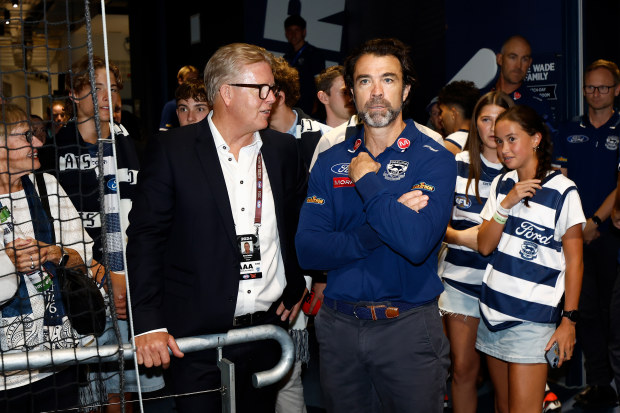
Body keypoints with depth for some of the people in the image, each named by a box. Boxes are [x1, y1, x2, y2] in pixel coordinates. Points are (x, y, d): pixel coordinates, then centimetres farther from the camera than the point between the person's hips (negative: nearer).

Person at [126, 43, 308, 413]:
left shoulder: (284, 149, 5)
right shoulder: (171, 150, -7)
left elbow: (300, 223, 18)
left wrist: (297, 286, 12)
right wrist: (148, 323, -13)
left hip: (268, 327, 4)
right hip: (197, 334, -4)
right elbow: (146, 236, -8)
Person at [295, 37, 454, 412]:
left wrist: (367, 180, -16)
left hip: (408, 325, -3)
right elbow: (308, 251, -8)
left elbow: (416, 243, -24)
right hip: (338, 325, 3)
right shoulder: (330, 162, 3)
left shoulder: (435, 159, -7)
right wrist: (379, 230, -19)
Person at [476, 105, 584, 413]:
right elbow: (485, 246, 2)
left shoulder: (563, 191, -9)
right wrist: (506, 204, -12)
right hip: (493, 308, 6)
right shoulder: (501, 184, 8)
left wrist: (569, 319, -8)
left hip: (533, 317, -6)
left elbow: (574, 261, -6)